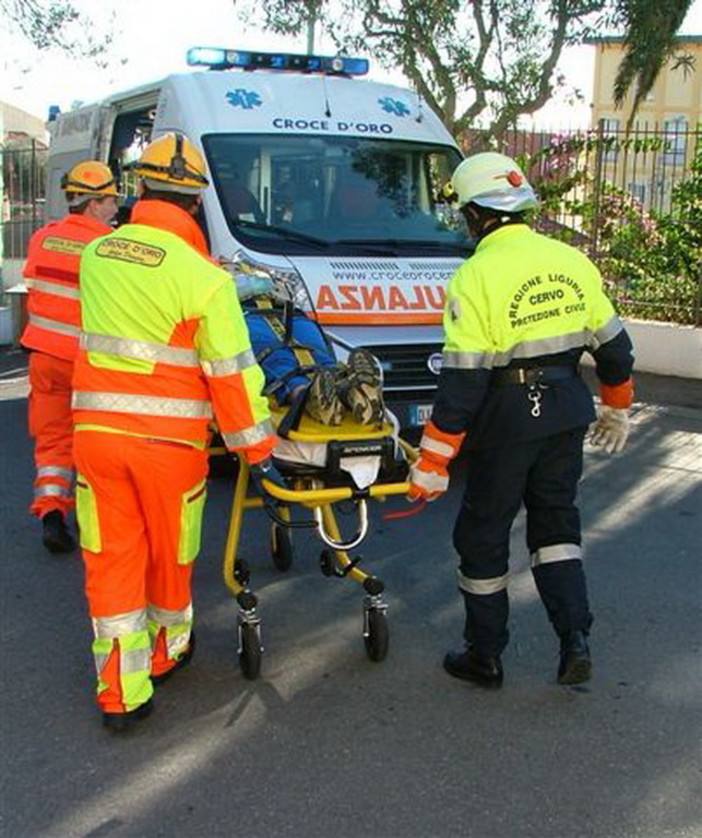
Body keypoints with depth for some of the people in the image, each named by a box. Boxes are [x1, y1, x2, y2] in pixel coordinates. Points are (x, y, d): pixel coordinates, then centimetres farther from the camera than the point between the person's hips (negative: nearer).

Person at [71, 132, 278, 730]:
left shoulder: (96, 255, 3)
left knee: (111, 559, 10)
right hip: (168, 439, -3)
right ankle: (167, 653, 39)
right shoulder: (203, 277, -13)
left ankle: (122, 693, 13)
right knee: (170, 554, 17)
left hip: (95, 429, 4)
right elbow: (232, 373, -12)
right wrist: (259, 449, -4)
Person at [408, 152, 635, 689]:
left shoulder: (475, 276, -14)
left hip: (508, 419, -5)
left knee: (483, 535, 10)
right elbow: (613, 345, 10)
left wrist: (433, 462, -13)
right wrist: (617, 409, 26)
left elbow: (462, 381, -18)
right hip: (567, 413, 6)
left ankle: (485, 655, 22)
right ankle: (575, 640, 11)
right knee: (556, 523, 21)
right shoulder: (572, 261, 3)